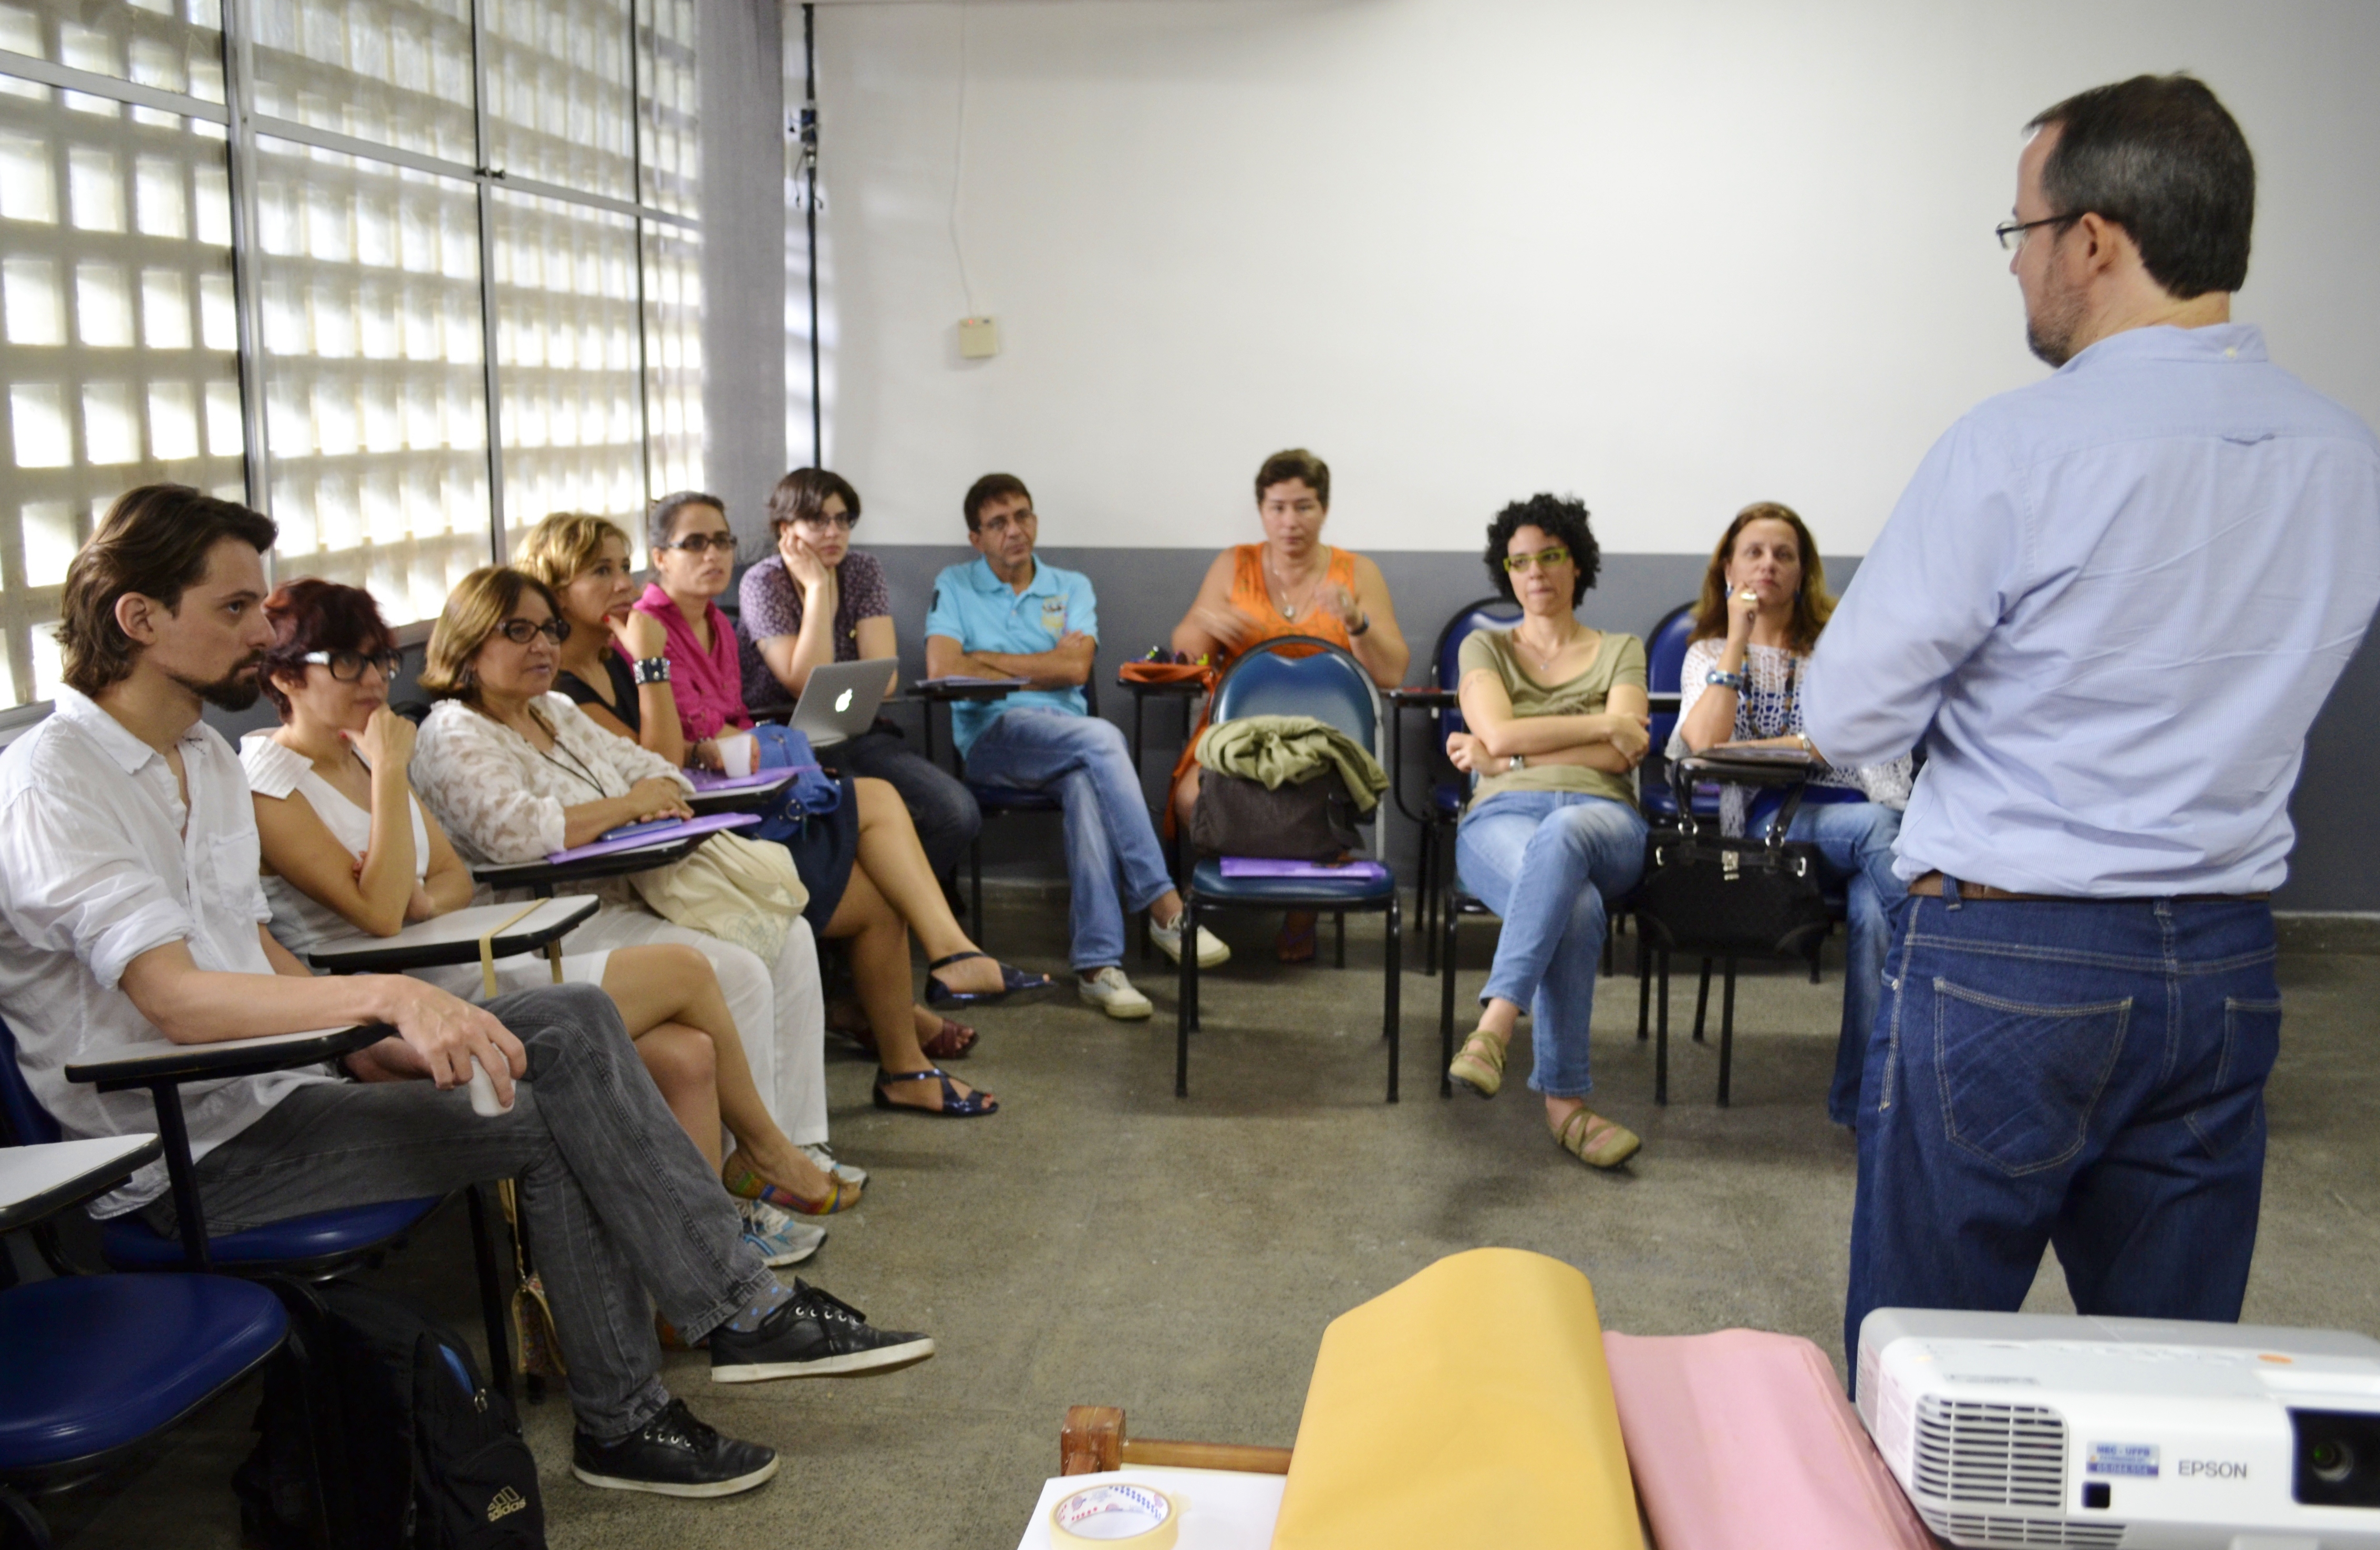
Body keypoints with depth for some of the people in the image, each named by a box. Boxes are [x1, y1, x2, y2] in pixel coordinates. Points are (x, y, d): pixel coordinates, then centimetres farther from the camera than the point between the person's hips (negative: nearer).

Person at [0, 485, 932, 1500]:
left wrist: (381, 1046, 0)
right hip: (187, 1157, -8)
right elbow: (176, 999, -29)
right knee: (551, 1116, -17)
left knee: (571, 1023, -8)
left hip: (273, 1079, 9)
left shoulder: (203, 753, 13)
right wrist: (385, 995, -41)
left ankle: (744, 1310, -8)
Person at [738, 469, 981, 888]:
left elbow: (884, 678, -1)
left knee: (958, 813, -20)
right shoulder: (763, 583, -6)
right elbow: (806, 686, -17)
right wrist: (817, 587, -14)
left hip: (857, 735, 5)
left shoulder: (864, 571, 6)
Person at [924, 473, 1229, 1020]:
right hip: (991, 736, -2)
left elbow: (1075, 667, 0)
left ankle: (1098, 963, -42)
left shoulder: (1071, 587, 19)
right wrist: (1040, 669, -1)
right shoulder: (954, 585, 14)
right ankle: (1163, 905, -34)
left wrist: (989, 659, 2)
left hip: (1068, 738, 2)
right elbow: (942, 669, -5)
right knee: (1103, 737, -34)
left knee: (1088, 780, -37)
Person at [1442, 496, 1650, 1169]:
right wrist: (1604, 723, 0)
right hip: (1501, 818, 0)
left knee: (1560, 837, -42)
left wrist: (1509, 756, -3)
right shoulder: (1485, 648, 21)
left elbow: (1622, 757, 2)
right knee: (1577, 907, -37)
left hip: (1602, 818, 0)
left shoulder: (1621, 651, 20)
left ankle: (1493, 1027, -50)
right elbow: (1500, 734, 0)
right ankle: (1564, 1100, -35)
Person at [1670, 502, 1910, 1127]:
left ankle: (1862, 1099, -27)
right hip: (1771, 823, -1)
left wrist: (1749, 749, -4)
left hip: (1868, 812, 1)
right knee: (1881, 832, -36)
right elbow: (1706, 743, -5)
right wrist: (1739, 638, -2)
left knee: (1874, 911, -34)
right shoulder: (1709, 653, 18)